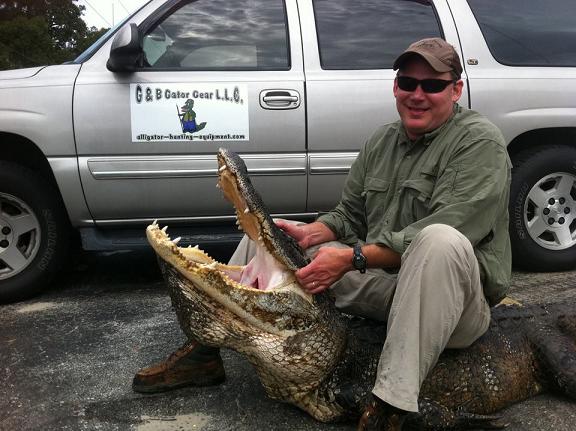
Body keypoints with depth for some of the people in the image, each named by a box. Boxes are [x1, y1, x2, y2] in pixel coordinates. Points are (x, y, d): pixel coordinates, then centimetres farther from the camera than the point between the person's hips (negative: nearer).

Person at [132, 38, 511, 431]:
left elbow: (443, 235, -25)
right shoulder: (382, 141, 9)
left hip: (454, 298, -6)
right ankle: (205, 351, 4)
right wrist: (309, 234, -9)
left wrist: (353, 257, -30)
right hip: (381, 284, 7)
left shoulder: (480, 142, -13)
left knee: (440, 240, -41)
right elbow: (349, 215, 12)